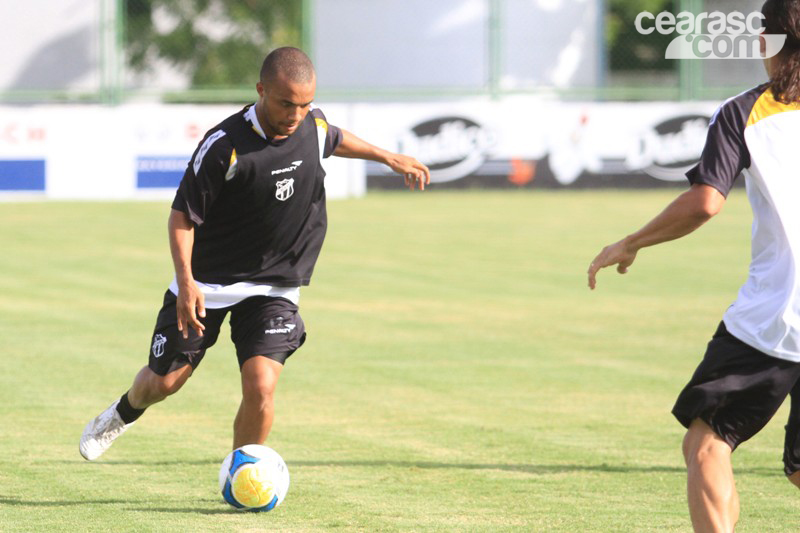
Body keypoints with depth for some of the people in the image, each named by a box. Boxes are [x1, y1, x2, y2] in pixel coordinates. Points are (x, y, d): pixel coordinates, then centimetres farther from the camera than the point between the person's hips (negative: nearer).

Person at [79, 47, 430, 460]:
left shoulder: (313, 124, -7)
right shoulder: (224, 146, -24)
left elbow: (334, 140, 21)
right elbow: (183, 215, -16)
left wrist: (389, 157, 18)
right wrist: (186, 281, -26)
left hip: (274, 287, 3)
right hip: (208, 284, -3)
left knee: (260, 388, -16)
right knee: (163, 382, 9)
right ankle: (125, 411, 46)